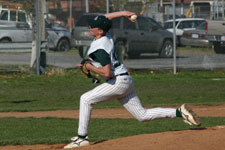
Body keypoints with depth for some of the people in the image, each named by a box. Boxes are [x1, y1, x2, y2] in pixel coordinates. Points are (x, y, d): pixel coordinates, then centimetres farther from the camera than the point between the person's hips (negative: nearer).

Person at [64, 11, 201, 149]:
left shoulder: (99, 49, -21)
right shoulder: (105, 36, 6)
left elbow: (107, 73, -29)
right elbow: (106, 17, 24)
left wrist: (90, 67, -16)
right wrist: (124, 13, 18)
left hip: (119, 81, -10)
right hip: (126, 81, 10)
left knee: (86, 99, -8)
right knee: (142, 115, 11)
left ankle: (82, 138, -8)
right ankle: (180, 112, 5)